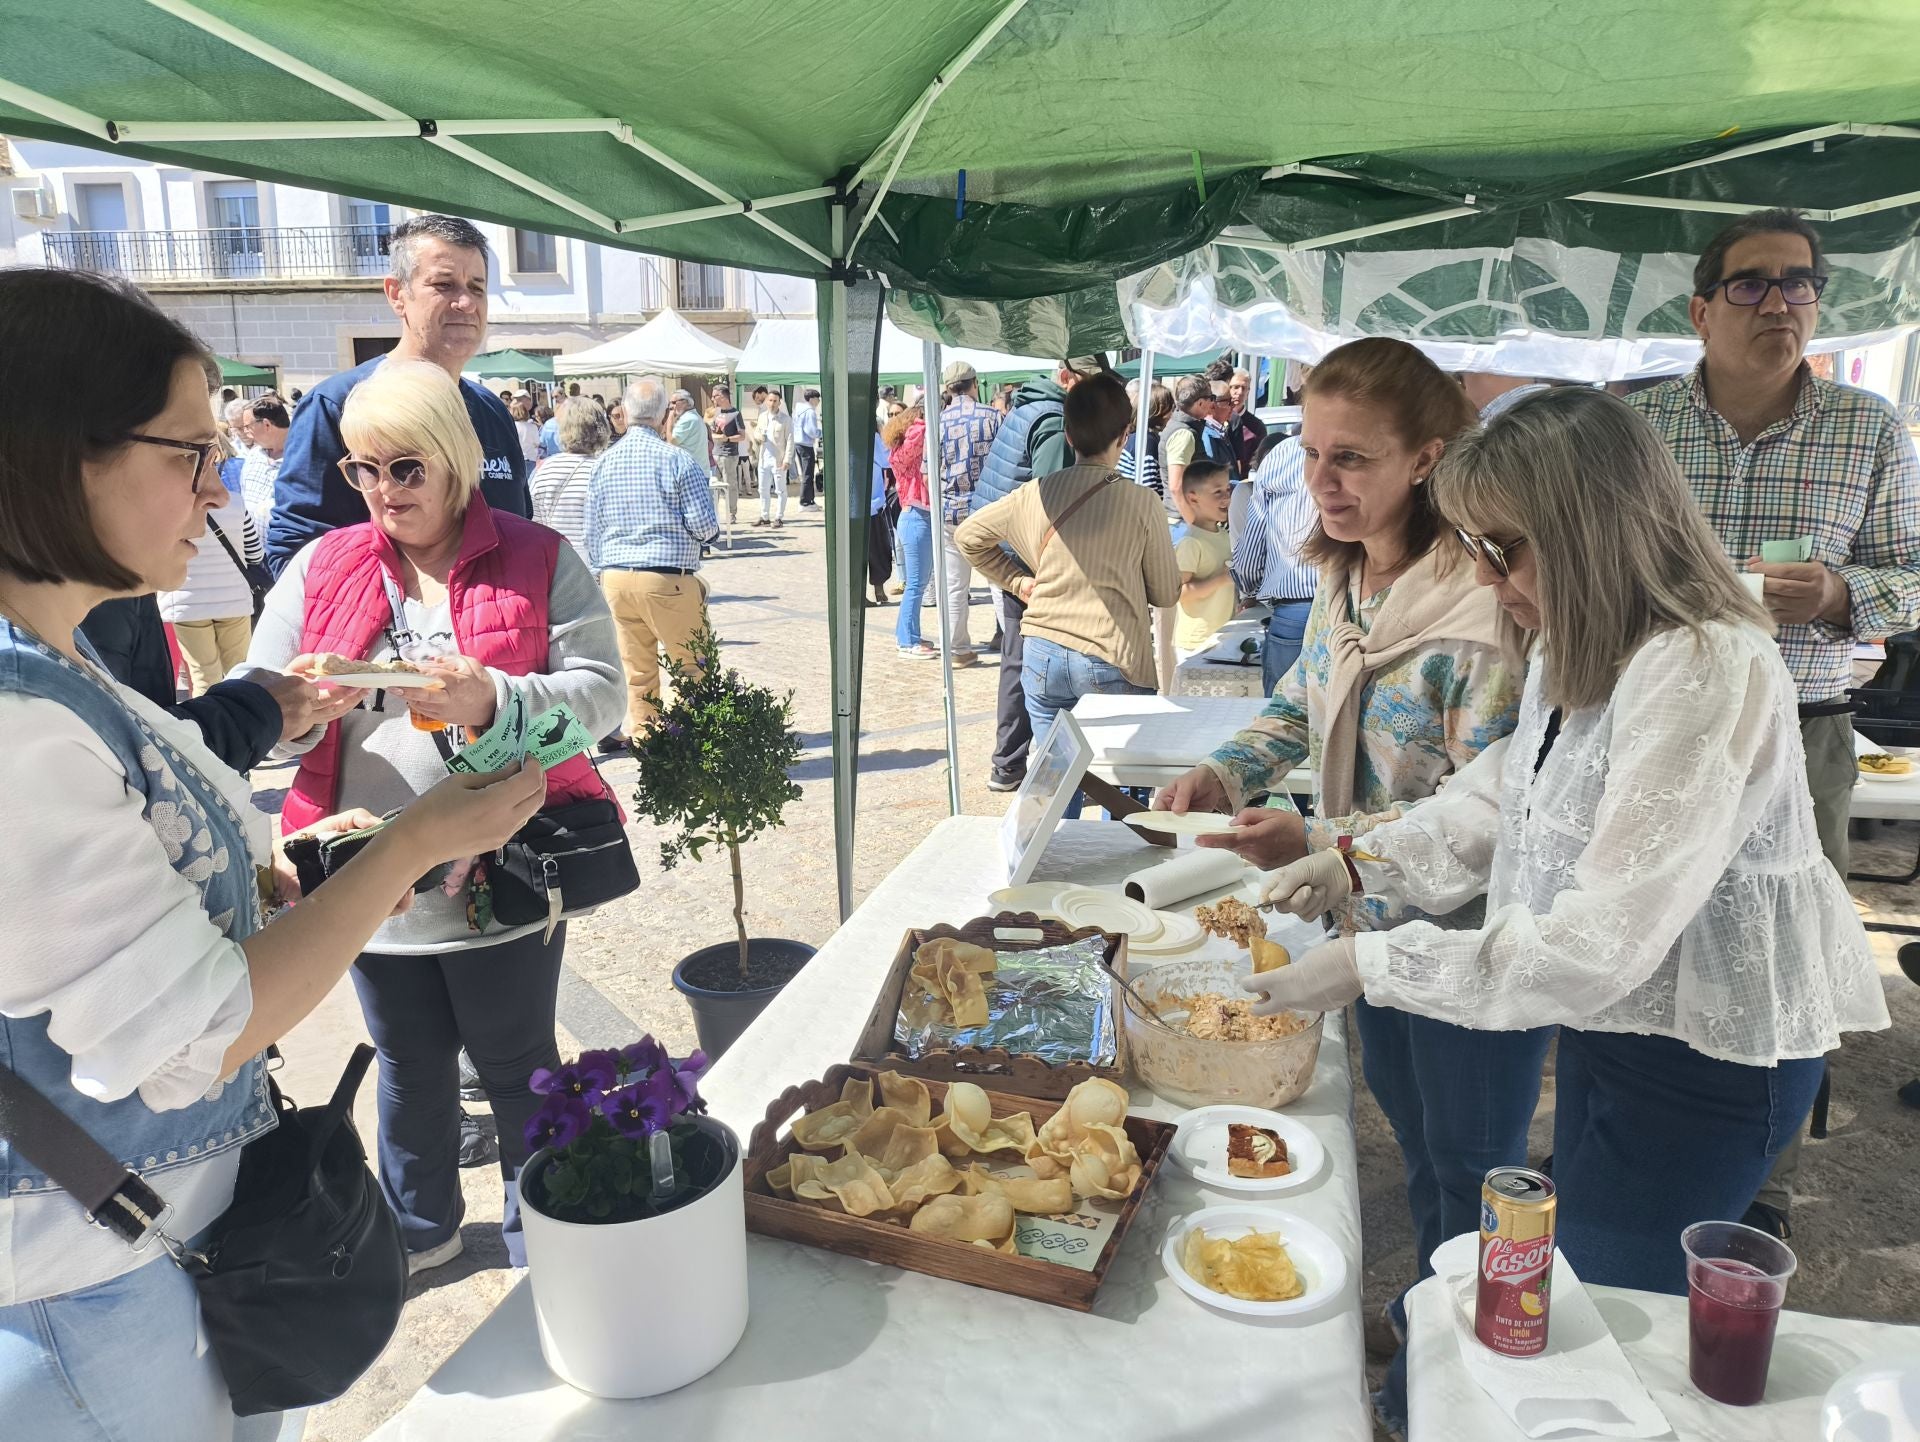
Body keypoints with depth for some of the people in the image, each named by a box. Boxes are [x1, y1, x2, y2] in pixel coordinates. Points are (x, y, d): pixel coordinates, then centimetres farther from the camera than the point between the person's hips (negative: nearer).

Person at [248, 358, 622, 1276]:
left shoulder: (538, 561, -4)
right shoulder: (322, 566, 6)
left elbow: (599, 692, -13)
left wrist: (492, 700, -30)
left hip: (503, 878, -3)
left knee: (516, 1066, 13)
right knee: (410, 1069, 21)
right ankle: (421, 1228, 44)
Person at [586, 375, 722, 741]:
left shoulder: (604, 462, 7)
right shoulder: (676, 459, -8)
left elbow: (592, 531, 11)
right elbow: (705, 526, -8)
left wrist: (599, 576, 20)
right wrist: (709, 532, 14)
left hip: (615, 578, 5)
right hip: (668, 579, -5)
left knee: (636, 671, 12)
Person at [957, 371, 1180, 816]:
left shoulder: (1034, 495, 1)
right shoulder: (1141, 502, -9)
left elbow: (968, 535, 15)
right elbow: (1167, 593, 0)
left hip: (1042, 657, 4)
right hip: (1113, 662, -3)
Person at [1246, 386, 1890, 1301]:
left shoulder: (1707, 673, -30)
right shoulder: (1581, 651, 2)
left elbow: (1597, 946, -32)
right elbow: (1504, 793, 12)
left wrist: (1368, 966, -28)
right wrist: (1359, 865, -2)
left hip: (1708, 1059, -9)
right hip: (1618, 1017, 9)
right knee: (1572, 1277, 24)